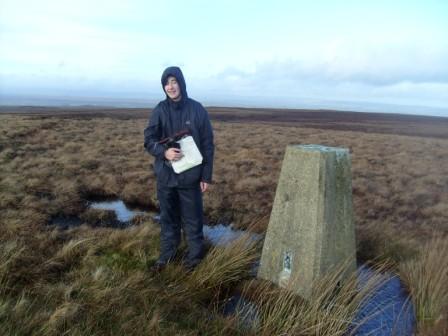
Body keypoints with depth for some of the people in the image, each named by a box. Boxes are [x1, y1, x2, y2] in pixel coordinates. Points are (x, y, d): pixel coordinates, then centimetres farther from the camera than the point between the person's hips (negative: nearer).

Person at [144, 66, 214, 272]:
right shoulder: (160, 110, -1)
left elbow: (207, 145, -2)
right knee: (168, 218, 16)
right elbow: (149, 140, 0)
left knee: (192, 219, 10)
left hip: (190, 176, -2)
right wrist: (164, 152, -22)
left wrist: (206, 176, -5)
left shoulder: (197, 109, -5)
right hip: (165, 175, 2)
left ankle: (195, 256, 30)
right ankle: (166, 255, 34)